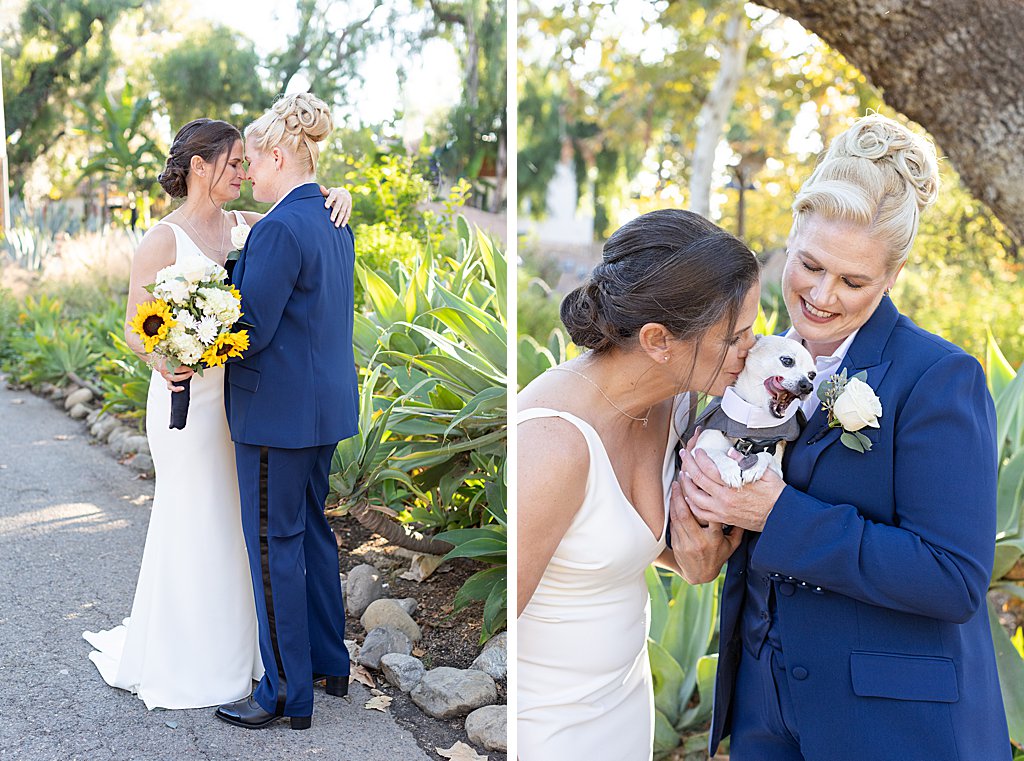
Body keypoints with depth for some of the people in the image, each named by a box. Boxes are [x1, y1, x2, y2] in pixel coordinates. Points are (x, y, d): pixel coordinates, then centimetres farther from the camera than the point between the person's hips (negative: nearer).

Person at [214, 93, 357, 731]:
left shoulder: (281, 229, -21)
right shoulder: (333, 220, 9)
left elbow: (251, 330, -21)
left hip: (278, 410, -9)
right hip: (325, 401, 10)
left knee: (274, 543, 1)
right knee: (312, 526, 20)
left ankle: (288, 692, 12)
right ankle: (330, 661, 33)